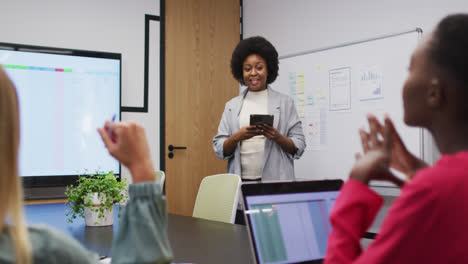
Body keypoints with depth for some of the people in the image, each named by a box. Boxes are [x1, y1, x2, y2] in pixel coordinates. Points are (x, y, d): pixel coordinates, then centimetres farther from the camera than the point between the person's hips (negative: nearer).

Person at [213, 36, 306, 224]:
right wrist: (238, 136, -10)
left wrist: (277, 137, -14)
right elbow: (219, 149, 8)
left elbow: (299, 147, 4)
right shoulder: (232, 106, 13)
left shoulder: (285, 103, 7)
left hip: (276, 187, -1)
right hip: (240, 185, 2)